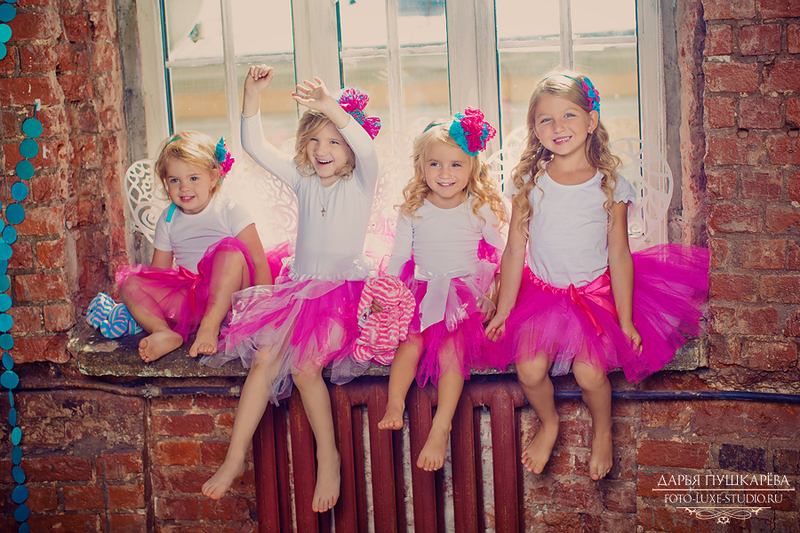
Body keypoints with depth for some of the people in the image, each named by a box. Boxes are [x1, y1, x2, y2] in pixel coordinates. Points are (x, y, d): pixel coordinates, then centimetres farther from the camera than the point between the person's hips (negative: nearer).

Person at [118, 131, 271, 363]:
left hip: (228, 296, -4)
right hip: (188, 297, 5)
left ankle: (210, 327, -34)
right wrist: (142, 303, 1)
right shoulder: (168, 220, 11)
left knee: (231, 248, -31)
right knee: (129, 280, -10)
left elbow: (259, 263, -9)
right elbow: (158, 271, 17)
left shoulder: (229, 212, -3)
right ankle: (164, 332, -34)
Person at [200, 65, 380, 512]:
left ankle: (328, 457, -7)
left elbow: (366, 148, -26)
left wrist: (330, 105, -40)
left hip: (344, 290, -5)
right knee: (263, 358, -16)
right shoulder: (303, 180, 10)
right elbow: (255, 146, 3)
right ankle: (236, 458, -8)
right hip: (298, 287, 5)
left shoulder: (361, 182, -3)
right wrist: (253, 97, -12)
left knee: (303, 365, -25)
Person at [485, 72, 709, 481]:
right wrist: (504, 310, 0)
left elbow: (619, 255, -3)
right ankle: (548, 423, 14)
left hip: (594, 294, -1)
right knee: (529, 368, -20)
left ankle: (602, 430, 13)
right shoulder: (530, 182, -2)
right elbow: (514, 250, 0)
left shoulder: (610, 185, -5)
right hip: (540, 291, 1)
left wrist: (625, 320, -3)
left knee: (589, 371, -21)